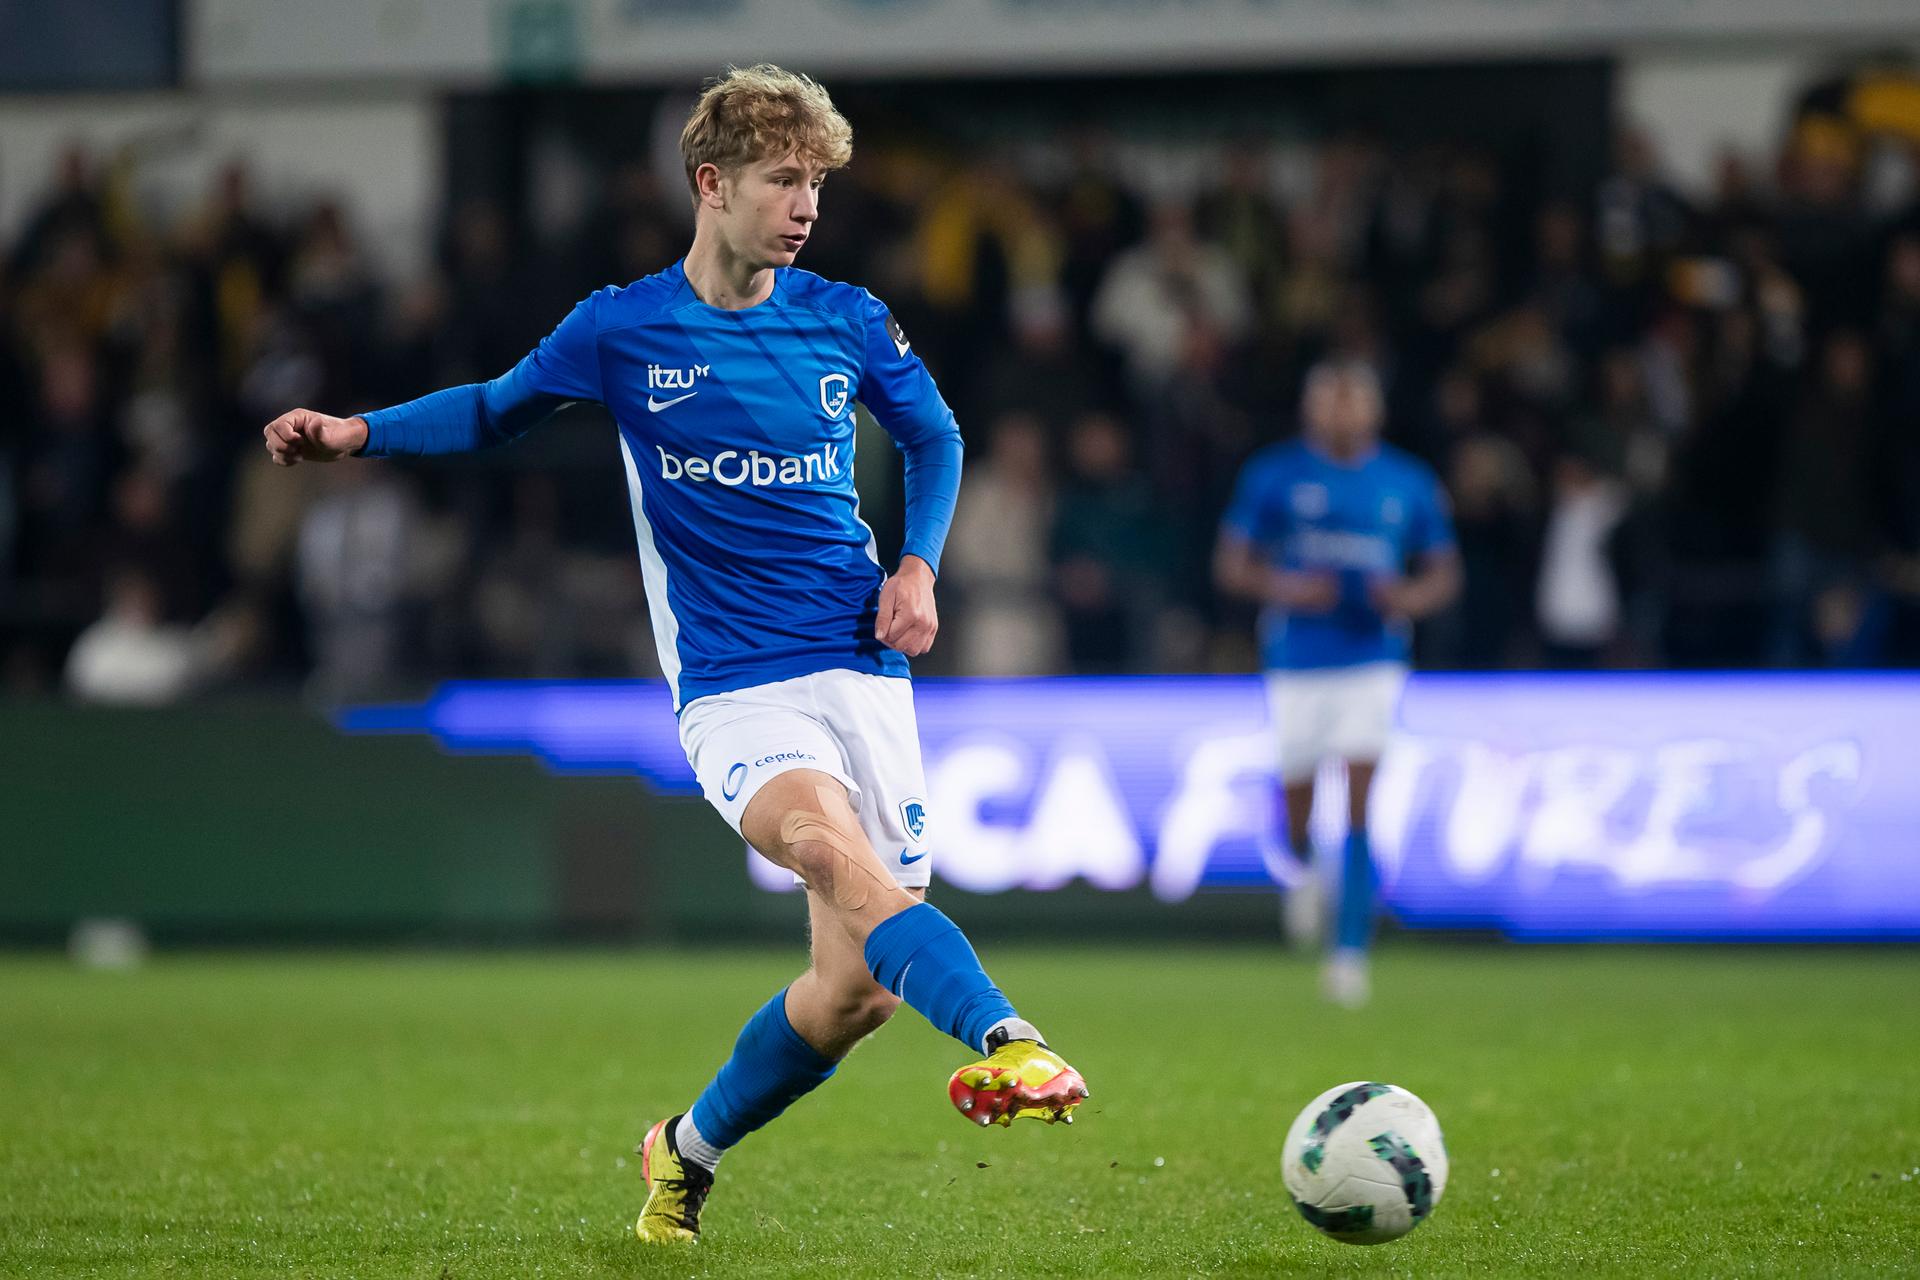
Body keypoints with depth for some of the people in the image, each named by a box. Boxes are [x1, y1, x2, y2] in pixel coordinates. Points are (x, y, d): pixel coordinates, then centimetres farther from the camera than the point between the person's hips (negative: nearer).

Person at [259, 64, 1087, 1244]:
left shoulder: (847, 319, 5)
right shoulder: (621, 330, 0)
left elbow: (934, 437, 21)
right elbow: (498, 411, 17)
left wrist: (918, 567, 6)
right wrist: (359, 432, 5)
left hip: (862, 675, 3)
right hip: (733, 691, -3)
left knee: (856, 989, -2)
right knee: (841, 857, -34)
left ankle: (690, 1148, 23)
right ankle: (1008, 1045, -52)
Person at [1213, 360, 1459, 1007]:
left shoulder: (1410, 484, 6)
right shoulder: (1273, 475, 2)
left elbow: (1443, 574, 13)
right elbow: (1230, 564, 3)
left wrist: (1411, 597, -10)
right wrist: (1284, 587, -17)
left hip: (1373, 659, 0)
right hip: (1297, 662, 0)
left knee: (1361, 804, -13)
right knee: (1297, 793, 6)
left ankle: (1350, 953, -11)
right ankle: (1302, 868, 43)